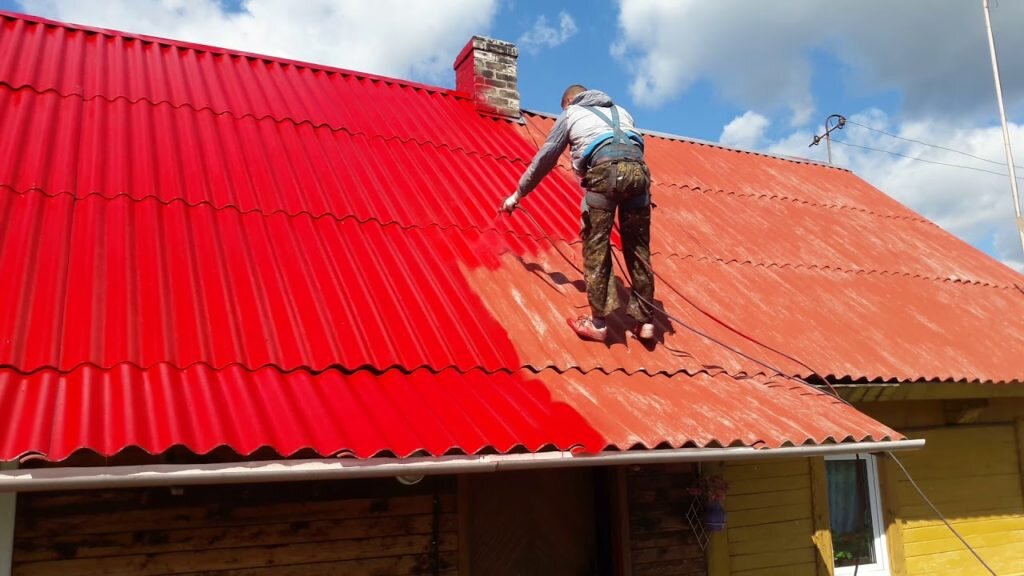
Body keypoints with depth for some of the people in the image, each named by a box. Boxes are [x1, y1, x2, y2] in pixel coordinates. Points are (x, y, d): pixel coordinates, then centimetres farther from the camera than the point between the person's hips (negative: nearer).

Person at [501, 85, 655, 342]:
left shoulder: (570, 114, 26)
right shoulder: (620, 111, 36)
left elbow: (544, 159, 28)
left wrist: (518, 194, 37)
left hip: (606, 169, -4)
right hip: (637, 169, 4)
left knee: (596, 248, 1)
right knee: (638, 249, 9)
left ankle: (598, 323, 0)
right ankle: (645, 321, 11)